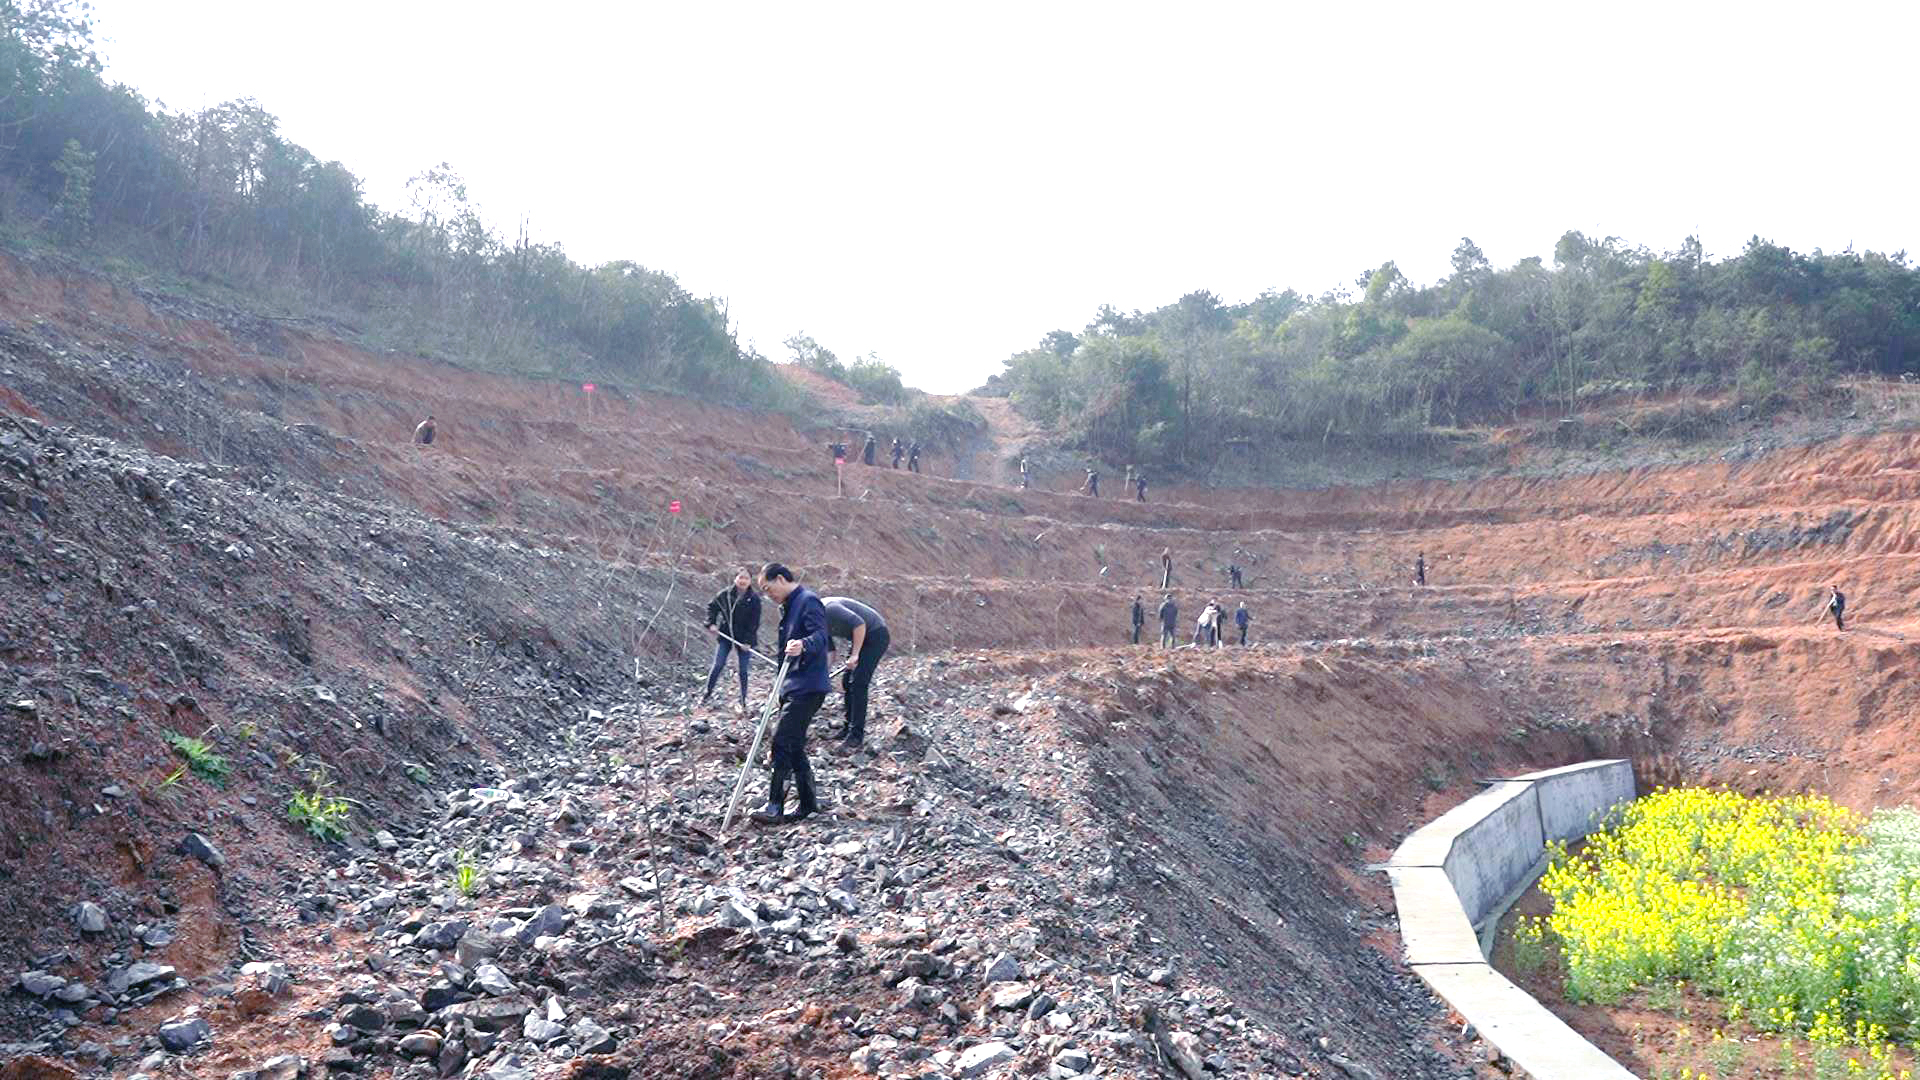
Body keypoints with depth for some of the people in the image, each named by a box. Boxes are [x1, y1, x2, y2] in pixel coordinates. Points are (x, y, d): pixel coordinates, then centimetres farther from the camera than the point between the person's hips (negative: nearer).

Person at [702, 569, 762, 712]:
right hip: (725, 636, 2)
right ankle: (707, 693, 21)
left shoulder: (754, 598, -9)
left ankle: (743, 701, 16)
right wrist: (711, 623, -3)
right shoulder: (726, 594, -3)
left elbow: (754, 623, -9)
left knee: (743, 671, 4)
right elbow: (711, 606, 10)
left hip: (745, 639, -2)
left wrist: (748, 641, -14)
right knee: (718, 666, 2)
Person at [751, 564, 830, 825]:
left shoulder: (808, 601, -13)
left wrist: (803, 645, -46)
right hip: (793, 686, 11)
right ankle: (808, 804, 18)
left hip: (807, 687, -11)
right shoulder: (790, 605, 19)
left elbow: (821, 636, -28)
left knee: (782, 741, -15)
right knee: (794, 746, 11)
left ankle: (775, 805, -13)